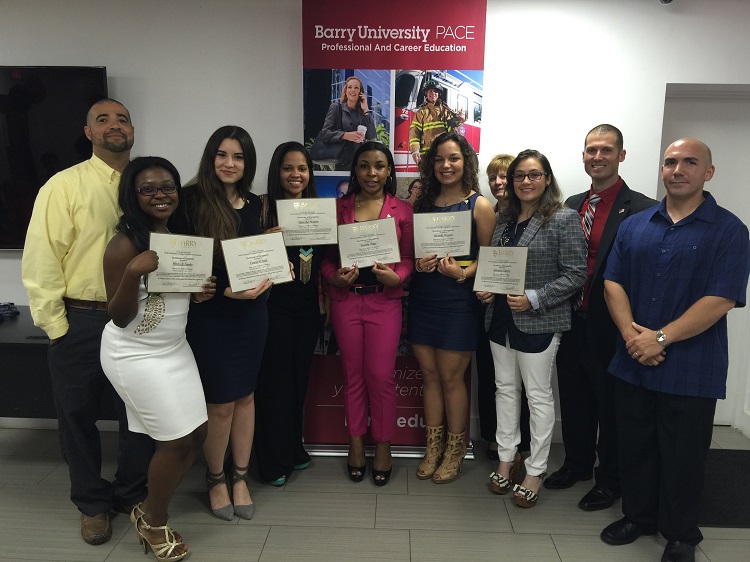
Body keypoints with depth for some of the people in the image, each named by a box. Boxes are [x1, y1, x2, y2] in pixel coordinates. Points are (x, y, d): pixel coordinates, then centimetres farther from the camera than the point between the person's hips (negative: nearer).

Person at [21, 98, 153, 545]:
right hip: (80, 322, -2)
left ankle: (132, 496, 35)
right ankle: (92, 505, 34)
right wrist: (56, 326, -9)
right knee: (79, 417, 12)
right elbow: (41, 261, -8)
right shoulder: (64, 186, -6)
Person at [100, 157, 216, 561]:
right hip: (134, 355, -8)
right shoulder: (124, 245, -19)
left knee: (197, 432, 11)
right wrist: (134, 272, -34)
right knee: (178, 439, -2)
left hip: (175, 348, 8)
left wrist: (200, 293, -5)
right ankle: (152, 522, 25)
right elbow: (119, 317, -18)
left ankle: (149, 509, 33)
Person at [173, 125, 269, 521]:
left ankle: (240, 477, 30)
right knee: (221, 402, 5)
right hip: (209, 315, -4)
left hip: (251, 312, 4)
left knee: (245, 395, 13)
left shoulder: (255, 204, 5)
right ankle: (215, 480, 28)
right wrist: (226, 290, -21)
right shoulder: (192, 200, -9)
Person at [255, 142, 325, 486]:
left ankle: (294, 448, 31)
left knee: (300, 376, 13)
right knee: (275, 378, 2)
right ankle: (273, 460, 18)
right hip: (275, 303, -4)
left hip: (309, 304, 4)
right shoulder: (263, 206, -5)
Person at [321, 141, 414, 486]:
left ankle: (383, 447, 20)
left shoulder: (402, 210, 3)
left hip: (384, 300, -1)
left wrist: (395, 276, -18)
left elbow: (408, 257, 1)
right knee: (352, 374, 11)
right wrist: (335, 277, -14)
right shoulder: (340, 208, 6)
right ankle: (356, 442, 27)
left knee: (381, 376, 1)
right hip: (346, 299, 2)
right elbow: (327, 255, 5)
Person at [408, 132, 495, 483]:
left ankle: (455, 451, 23)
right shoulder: (422, 202, 9)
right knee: (430, 374, 11)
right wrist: (417, 263, -7)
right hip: (423, 298, 4)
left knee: (451, 377, 4)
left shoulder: (479, 205, -4)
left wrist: (462, 273, -20)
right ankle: (434, 448, 27)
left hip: (458, 300, -4)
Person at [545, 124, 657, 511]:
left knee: (610, 403, 12)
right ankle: (577, 463, 40)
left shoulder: (641, 210, -12)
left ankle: (609, 479, 32)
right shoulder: (571, 205, 8)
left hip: (609, 326, -5)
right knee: (574, 398, 19)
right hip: (572, 321, 6)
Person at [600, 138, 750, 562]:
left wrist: (660, 338, -19)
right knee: (635, 447, 16)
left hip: (690, 371, -3)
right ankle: (639, 516, 37)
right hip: (633, 363, 4)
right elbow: (613, 282, 3)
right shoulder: (635, 225, 7)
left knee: (682, 457, 10)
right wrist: (630, 332, -13)